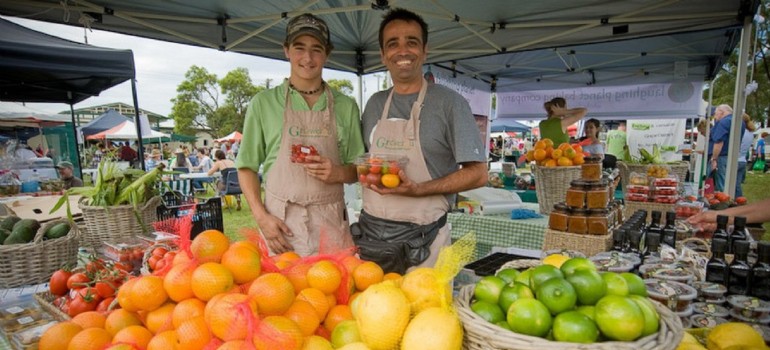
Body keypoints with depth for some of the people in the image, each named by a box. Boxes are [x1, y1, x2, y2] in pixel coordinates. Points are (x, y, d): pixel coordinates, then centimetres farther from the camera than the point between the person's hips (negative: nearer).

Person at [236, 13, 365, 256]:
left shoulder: (346, 107, 7)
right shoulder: (263, 103, 4)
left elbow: (357, 170, 11)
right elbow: (247, 166, 5)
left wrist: (338, 173, -11)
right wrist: (261, 216, -7)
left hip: (331, 224, 1)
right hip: (279, 223, -1)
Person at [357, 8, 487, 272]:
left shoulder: (449, 103, -7)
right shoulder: (374, 104, 8)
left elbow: (477, 174, -9)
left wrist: (418, 189, -20)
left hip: (422, 242, -4)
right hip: (369, 233, 5)